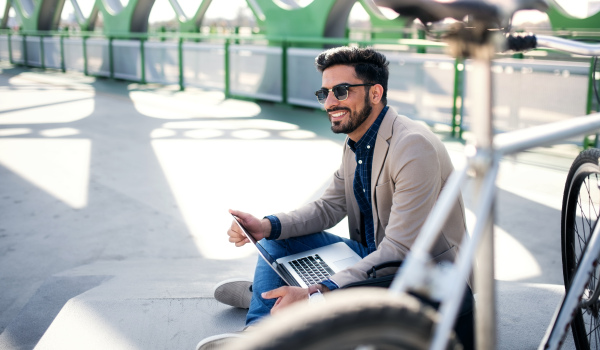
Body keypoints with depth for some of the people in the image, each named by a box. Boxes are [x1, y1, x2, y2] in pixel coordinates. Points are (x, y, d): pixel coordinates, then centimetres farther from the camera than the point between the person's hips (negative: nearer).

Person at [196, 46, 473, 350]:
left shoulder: (413, 147, -26)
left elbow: (400, 251, -30)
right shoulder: (356, 143, 4)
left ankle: (264, 294, -6)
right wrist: (267, 226, -9)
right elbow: (328, 207, 9)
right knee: (279, 238, 4)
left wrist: (316, 295, -37)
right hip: (373, 255, 9)